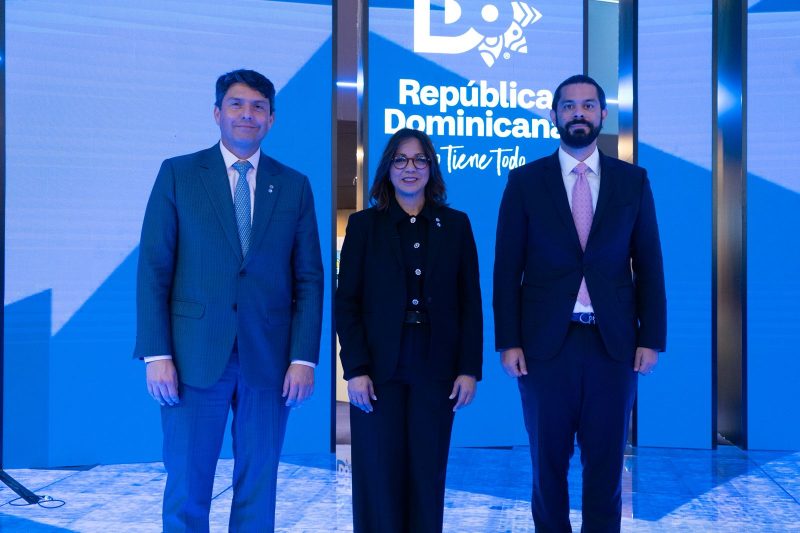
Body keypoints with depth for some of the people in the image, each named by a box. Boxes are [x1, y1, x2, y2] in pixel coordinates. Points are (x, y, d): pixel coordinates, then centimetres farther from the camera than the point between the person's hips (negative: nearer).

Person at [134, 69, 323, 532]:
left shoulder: (295, 186, 9)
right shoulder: (178, 174, 4)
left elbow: (309, 279, 6)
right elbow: (154, 269, 0)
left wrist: (304, 358, -2)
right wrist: (156, 354, -7)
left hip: (269, 359, 2)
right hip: (195, 356, -1)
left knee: (258, 489, 9)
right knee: (186, 490, 5)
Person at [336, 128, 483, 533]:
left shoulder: (455, 225, 8)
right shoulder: (364, 225, 5)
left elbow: (470, 302, 6)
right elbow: (346, 302, 0)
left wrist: (469, 369, -1)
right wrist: (355, 369, -9)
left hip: (436, 370, 1)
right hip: (380, 370, -1)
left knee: (427, 477, 6)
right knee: (379, 479, 3)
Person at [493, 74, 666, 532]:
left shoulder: (633, 181, 6)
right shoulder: (525, 181, 2)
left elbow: (649, 266, 6)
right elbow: (507, 268, 0)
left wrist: (652, 338, 0)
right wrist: (508, 341, -5)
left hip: (613, 342, 1)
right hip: (545, 341, 0)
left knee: (606, 461, 8)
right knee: (548, 460, 11)